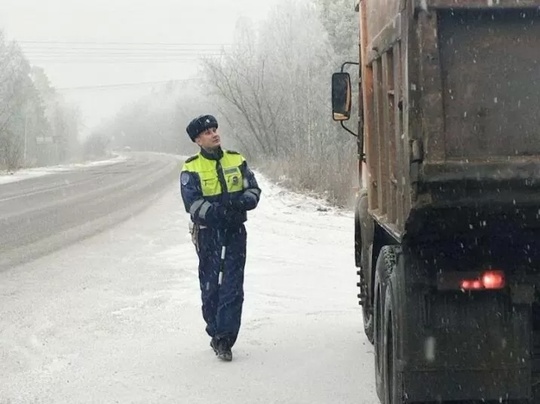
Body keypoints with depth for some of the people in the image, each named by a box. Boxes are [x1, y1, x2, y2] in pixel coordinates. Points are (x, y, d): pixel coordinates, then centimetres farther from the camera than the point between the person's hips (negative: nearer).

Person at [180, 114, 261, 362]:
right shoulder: (191, 169, -3)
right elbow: (193, 204, -12)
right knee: (210, 287, 4)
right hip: (208, 234, -2)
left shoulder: (237, 161, 8)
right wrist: (220, 212, -24)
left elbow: (254, 190, 7)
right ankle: (216, 333, 18)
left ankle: (224, 338, -4)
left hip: (235, 232, 2)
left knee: (233, 287, -5)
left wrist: (242, 201, -15)